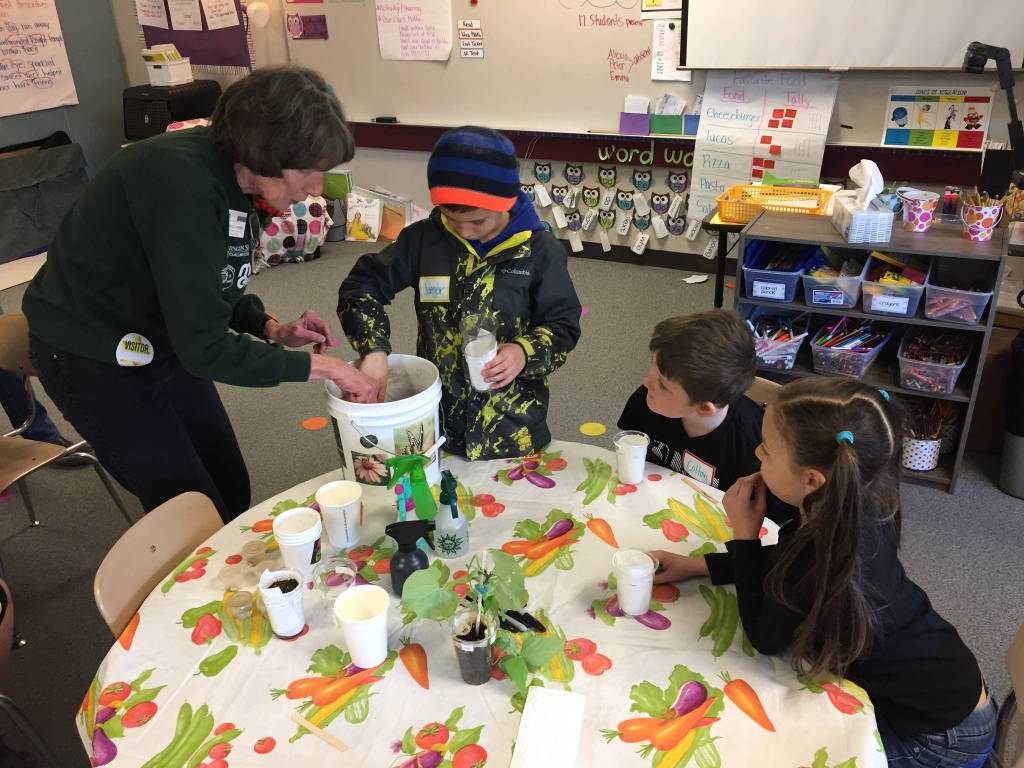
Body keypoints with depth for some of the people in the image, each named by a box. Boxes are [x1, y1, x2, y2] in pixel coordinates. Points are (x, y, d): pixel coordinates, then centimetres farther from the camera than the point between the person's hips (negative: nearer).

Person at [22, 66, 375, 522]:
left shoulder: (233, 176, -6)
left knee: (232, 492, 11)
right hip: (94, 359, -7)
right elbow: (204, 347, -32)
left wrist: (272, 329, -8)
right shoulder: (183, 181, -33)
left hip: (163, 343, 8)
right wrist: (314, 365, -23)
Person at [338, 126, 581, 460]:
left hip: (511, 415, -1)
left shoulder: (539, 250, -11)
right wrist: (373, 349, -18)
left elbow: (563, 324, -4)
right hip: (436, 407, 2)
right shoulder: (424, 238, -6)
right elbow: (362, 285, -2)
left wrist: (525, 353, -24)